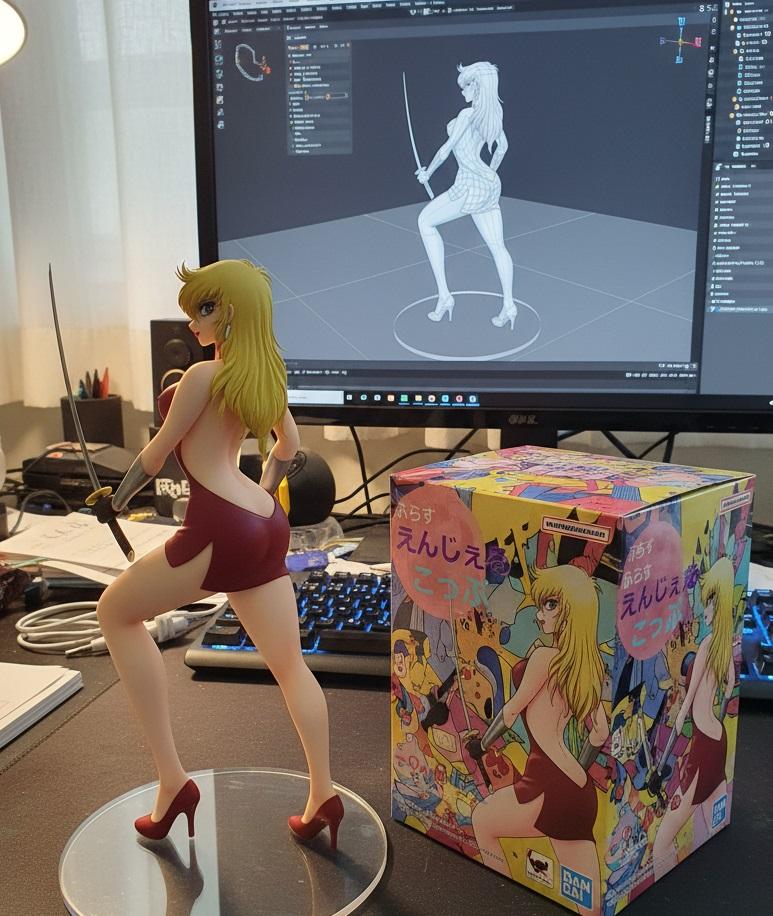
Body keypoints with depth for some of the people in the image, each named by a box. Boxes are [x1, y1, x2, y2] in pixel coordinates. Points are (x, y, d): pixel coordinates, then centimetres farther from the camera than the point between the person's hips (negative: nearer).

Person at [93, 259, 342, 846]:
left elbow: (158, 452, -3)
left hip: (221, 530, -8)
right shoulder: (267, 374, 12)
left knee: (116, 612, 13)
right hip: (268, 528, 8)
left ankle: (172, 780, 10)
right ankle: (323, 797, 19)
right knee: (290, 664, 14)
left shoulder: (204, 376, -12)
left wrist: (116, 500, 15)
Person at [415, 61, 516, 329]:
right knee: (497, 246, 10)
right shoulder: (494, 113, 10)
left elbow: (446, 149, -10)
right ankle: (508, 305, 10)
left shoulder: (467, 114, -13)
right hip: (491, 186, 7)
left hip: (469, 187, -7)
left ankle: (444, 295, 4)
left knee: (425, 221, 10)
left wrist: (427, 173, 6)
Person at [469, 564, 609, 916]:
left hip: (548, 788, -8)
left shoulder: (545, 656, -14)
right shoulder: (589, 662, 10)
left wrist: (483, 743, 16)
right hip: (580, 795, 8)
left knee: (481, 819, 21)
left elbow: (511, 711, -1)